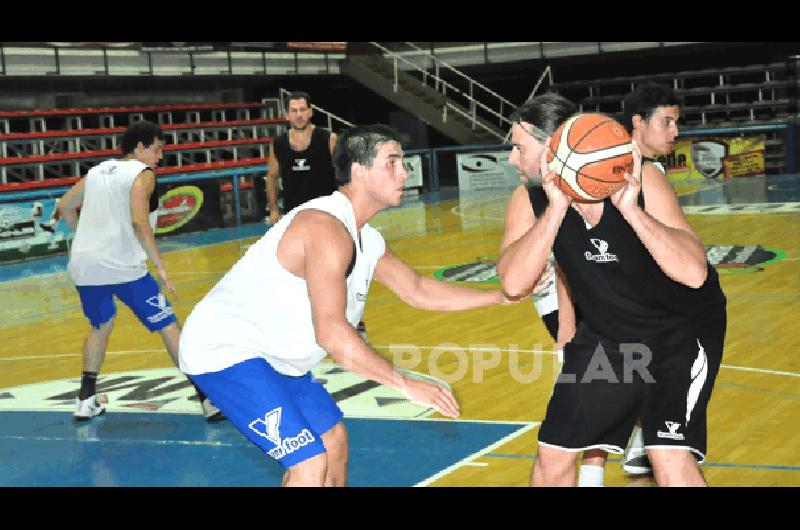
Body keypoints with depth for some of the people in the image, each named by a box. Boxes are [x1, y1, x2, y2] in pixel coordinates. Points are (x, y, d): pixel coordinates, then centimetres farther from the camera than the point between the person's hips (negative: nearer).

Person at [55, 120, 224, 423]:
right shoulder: (142, 174, -3)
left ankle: (86, 401, 25)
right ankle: (208, 400, -1)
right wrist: (160, 267, -18)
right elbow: (139, 222, -18)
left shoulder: (98, 171, 18)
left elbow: (64, 208, 27)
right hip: (123, 267, -6)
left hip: (83, 266, 7)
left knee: (101, 327, 28)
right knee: (168, 328, 1)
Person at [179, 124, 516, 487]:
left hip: (273, 357, 11)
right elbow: (330, 331, -32)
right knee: (311, 463, -17)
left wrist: (505, 296, 12)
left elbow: (418, 291, 17)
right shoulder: (328, 227, -24)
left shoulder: (367, 240, 8)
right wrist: (406, 384, -29)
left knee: (333, 437, 19)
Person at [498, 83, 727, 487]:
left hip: (682, 328, -4)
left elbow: (695, 272, -32)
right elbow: (514, 285, -29)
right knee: (553, 455, 10)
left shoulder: (641, 180, -23)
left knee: (672, 461, -20)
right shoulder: (532, 203, -13)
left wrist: (631, 210, -41)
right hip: (604, 334, 4)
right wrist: (556, 208, -36)